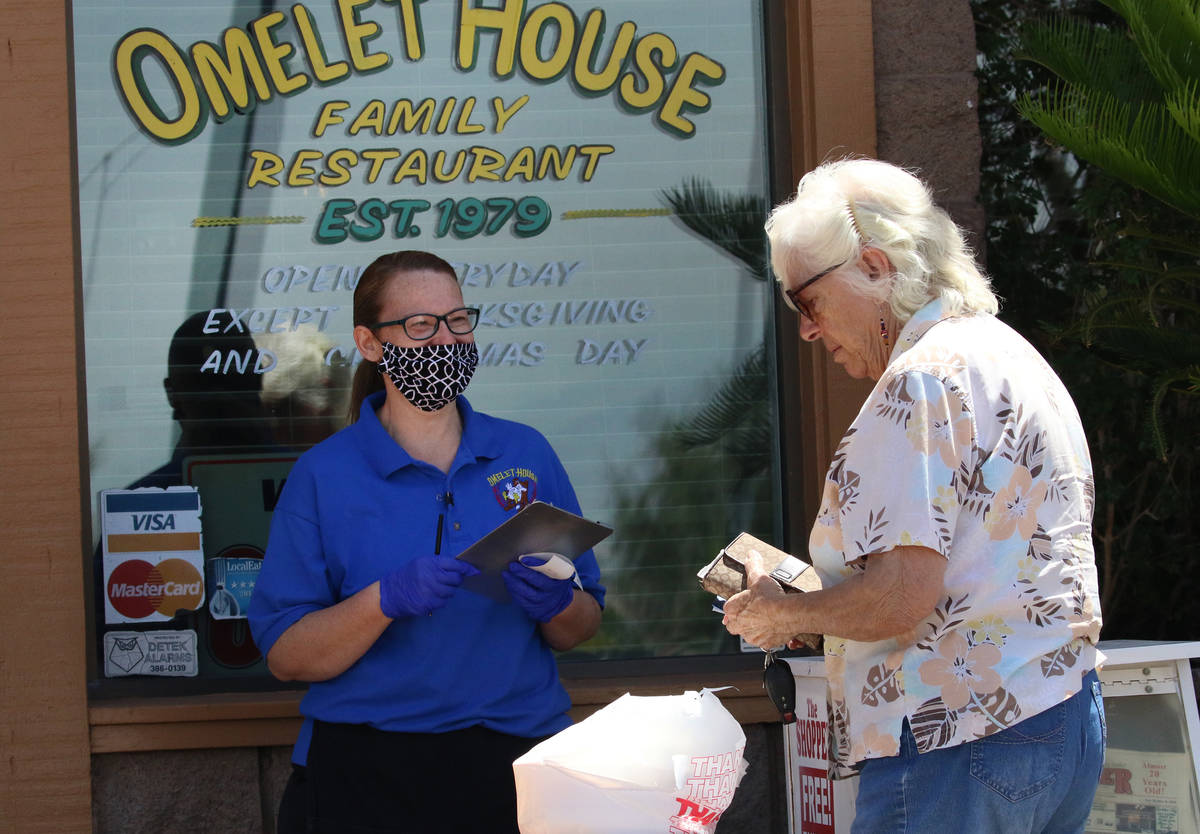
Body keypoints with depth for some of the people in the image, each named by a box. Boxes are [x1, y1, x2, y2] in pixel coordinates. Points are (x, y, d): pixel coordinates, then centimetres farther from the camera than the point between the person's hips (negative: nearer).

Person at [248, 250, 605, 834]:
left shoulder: (527, 454, 6)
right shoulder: (323, 474, -2)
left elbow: (582, 628, 9)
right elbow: (285, 656, -8)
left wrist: (556, 605, -14)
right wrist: (386, 601, -23)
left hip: (517, 758, 3)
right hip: (368, 780, -2)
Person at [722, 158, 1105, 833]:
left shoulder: (924, 378, -13)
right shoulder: (1014, 357, 18)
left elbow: (902, 595, -21)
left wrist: (783, 613, -4)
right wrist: (824, 606, 20)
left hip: (961, 745, -10)